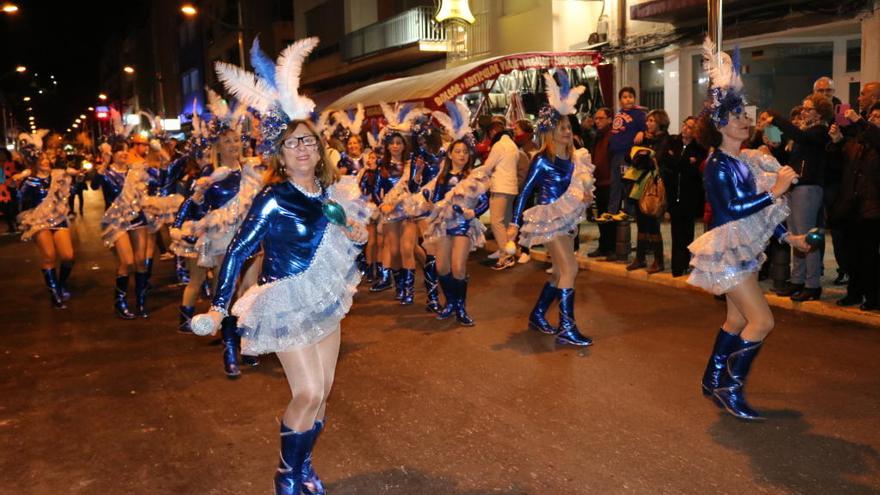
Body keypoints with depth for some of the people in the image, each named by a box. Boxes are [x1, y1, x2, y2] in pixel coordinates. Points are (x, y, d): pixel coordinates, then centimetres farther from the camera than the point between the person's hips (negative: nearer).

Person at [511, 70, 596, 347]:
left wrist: (585, 195, -6)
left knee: (560, 272, 13)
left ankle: (537, 316, 29)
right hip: (548, 220, -8)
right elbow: (525, 191, -11)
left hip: (566, 219, 8)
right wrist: (515, 222, -15)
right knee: (570, 269, -14)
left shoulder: (573, 159, 6)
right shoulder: (542, 160, -12)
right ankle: (567, 329, -11)